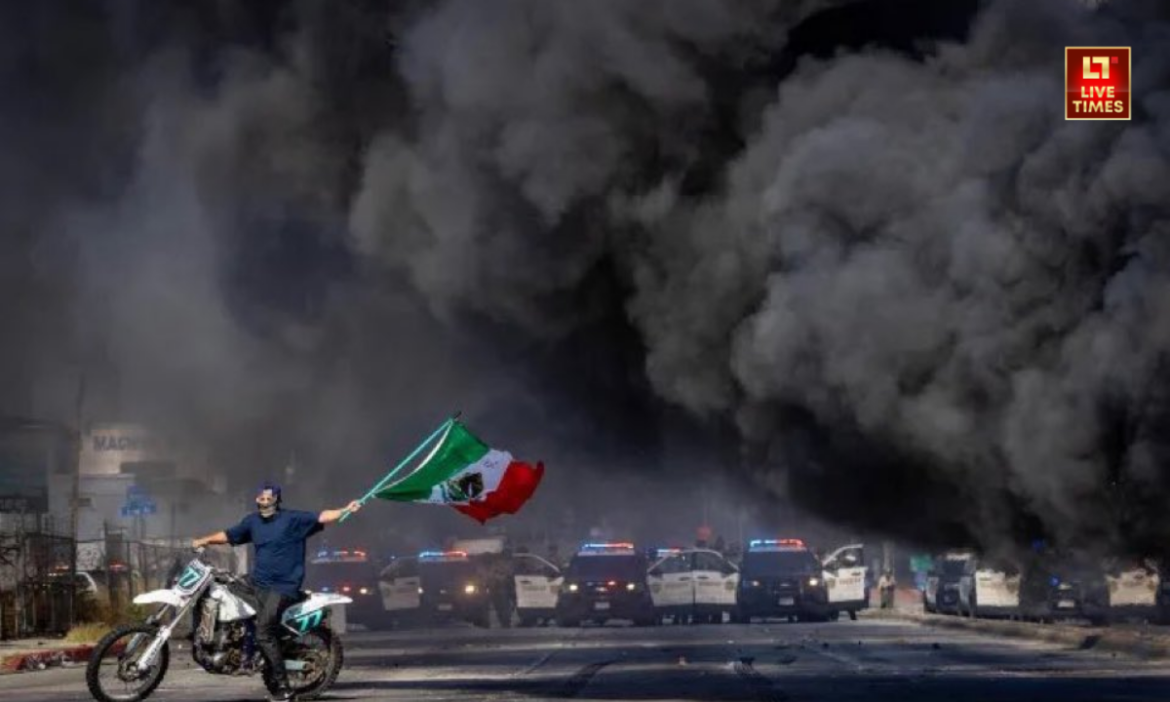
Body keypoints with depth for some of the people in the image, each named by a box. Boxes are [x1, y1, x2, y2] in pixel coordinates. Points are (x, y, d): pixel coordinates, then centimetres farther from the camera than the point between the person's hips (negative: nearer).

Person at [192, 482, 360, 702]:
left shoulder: (294, 519, -7)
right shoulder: (252, 521, 10)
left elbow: (320, 517, -16)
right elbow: (229, 535, 21)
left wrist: (345, 510, -28)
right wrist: (204, 541, 16)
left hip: (282, 587, -7)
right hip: (257, 582, 7)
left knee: (264, 635, -15)